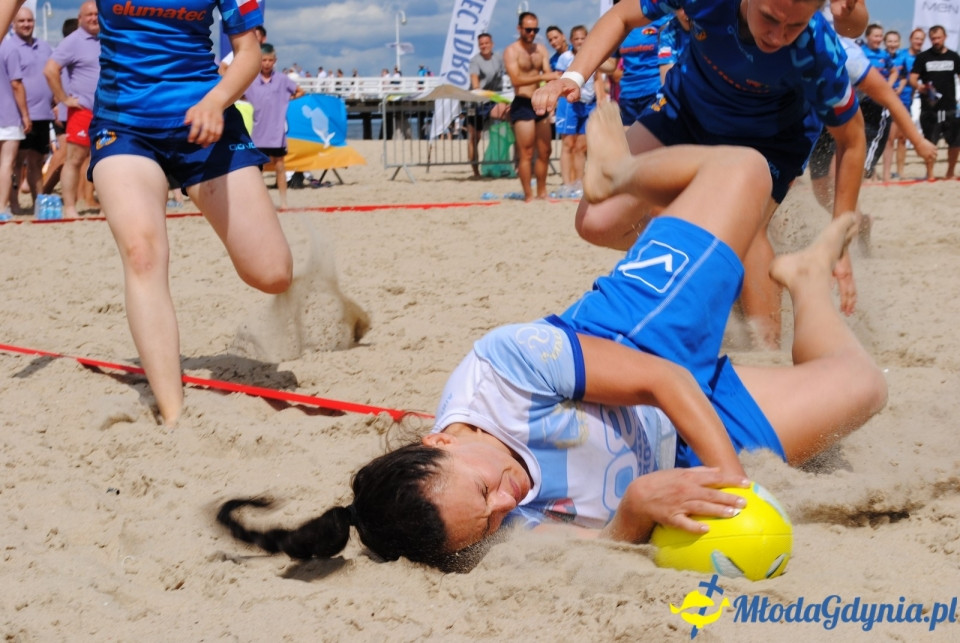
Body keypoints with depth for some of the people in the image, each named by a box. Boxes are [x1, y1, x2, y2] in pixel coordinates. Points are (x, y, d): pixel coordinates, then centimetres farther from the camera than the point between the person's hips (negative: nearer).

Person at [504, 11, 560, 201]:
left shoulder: (541, 49, 12)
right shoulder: (511, 51, -6)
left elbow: (548, 74, 6)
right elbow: (516, 79, -19)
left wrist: (555, 78, -18)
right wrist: (542, 77, -29)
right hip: (522, 105, -6)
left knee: (544, 152, 9)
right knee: (526, 154, -6)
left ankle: (542, 192, 18)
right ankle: (528, 196, -3)